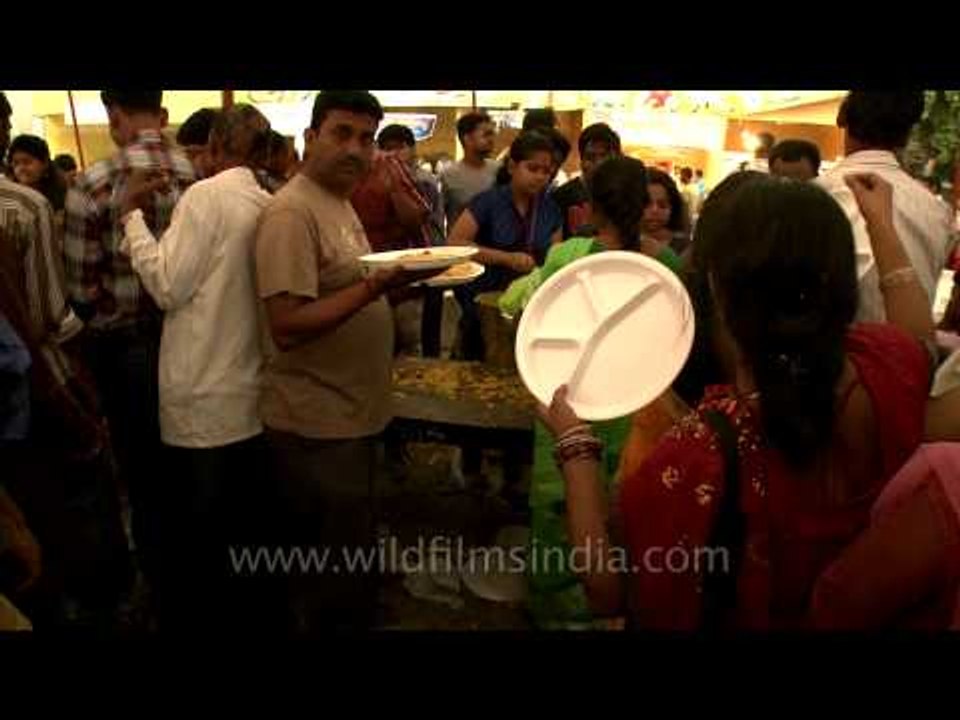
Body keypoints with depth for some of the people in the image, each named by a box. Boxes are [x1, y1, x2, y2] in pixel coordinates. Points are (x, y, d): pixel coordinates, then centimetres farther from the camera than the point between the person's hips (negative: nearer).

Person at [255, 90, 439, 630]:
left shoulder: (340, 202, 12)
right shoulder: (292, 213, -18)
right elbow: (287, 327, -26)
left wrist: (398, 279, 4)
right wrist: (376, 286, -30)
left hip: (350, 415, 10)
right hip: (320, 425, -9)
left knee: (348, 567, 24)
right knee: (339, 588, 6)